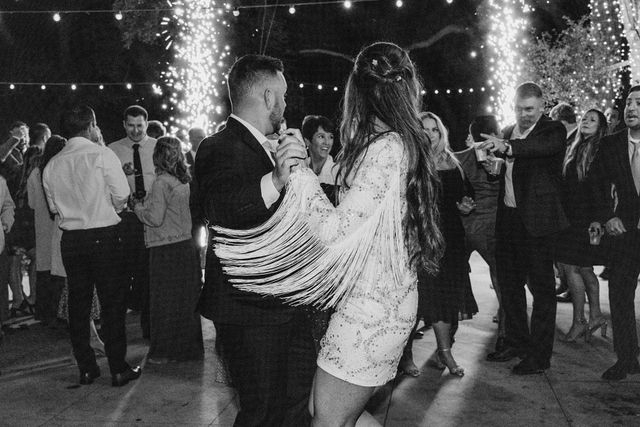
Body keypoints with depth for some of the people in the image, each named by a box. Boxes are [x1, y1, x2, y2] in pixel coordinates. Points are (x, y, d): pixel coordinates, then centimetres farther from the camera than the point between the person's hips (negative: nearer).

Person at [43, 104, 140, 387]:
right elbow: (121, 196, -11)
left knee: (78, 303, 12)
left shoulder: (52, 165, 4)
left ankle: (86, 369, 20)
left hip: (71, 239, 5)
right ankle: (118, 369, 9)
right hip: (104, 235, -4)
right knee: (112, 303, 4)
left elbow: (54, 206, 10)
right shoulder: (102, 155, -10)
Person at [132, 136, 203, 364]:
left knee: (165, 300, 4)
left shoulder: (161, 183, -14)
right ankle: (190, 347, 23)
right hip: (187, 244, 7)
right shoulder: (186, 180, 6)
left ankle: (164, 351, 13)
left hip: (166, 249, -7)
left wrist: (138, 206, 1)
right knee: (187, 298, 14)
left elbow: (155, 218, -17)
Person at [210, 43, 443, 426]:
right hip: (383, 300, 9)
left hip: (370, 308, -9)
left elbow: (334, 231, -21)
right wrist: (295, 176, 4)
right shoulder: (406, 144, 9)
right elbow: (354, 219, 11)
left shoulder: (385, 149, -19)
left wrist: (299, 173, -12)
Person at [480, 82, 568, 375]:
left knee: (541, 287, 1)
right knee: (509, 283, 15)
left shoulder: (553, 130, -6)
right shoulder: (508, 132, 13)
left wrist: (507, 147, -46)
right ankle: (517, 343, 31)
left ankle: (539, 356, 11)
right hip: (508, 219, 7)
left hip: (536, 219, -7)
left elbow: (544, 147, -32)